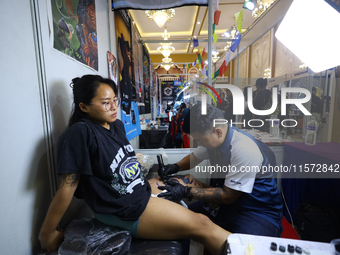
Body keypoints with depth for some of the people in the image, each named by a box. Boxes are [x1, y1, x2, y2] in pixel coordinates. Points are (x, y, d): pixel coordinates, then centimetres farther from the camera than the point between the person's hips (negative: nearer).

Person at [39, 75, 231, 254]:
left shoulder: (117, 125, 4)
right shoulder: (80, 133, -20)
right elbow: (68, 186, -16)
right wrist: (47, 233, -7)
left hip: (143, 190, 8)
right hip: (126, 210, -8)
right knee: (202, 225, -6)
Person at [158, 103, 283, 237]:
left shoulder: (245, 150, -30)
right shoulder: (212, 138, -8)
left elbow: (228, 196, -22)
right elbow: (195, 157, 13)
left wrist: (186, 192, -23)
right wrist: (175, 167, -7)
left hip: (258, 210, -5)